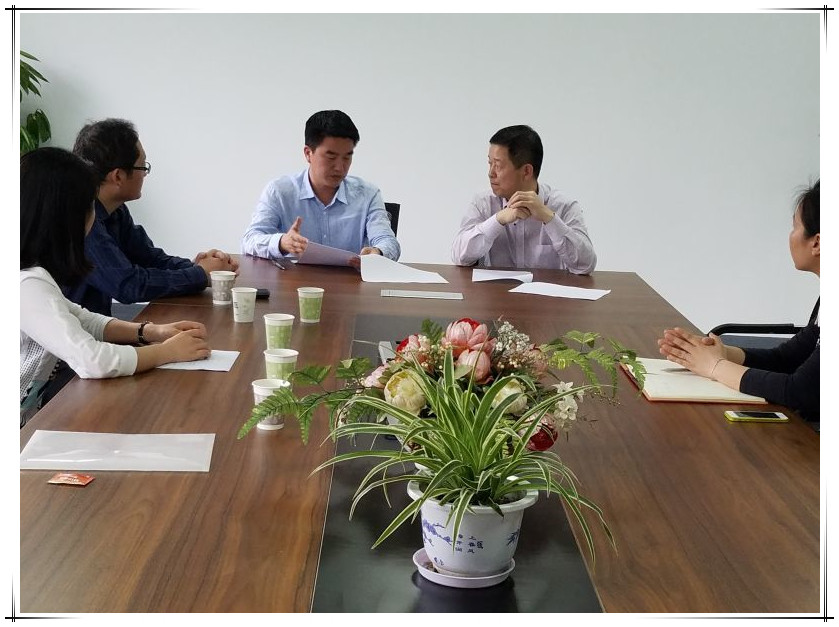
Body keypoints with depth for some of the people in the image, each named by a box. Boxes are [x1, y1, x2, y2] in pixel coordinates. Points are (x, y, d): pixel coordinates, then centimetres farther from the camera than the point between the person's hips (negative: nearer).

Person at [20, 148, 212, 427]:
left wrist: (151, 332, 1)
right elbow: (92, 360, -28)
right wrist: (167, 351, -13)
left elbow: (79, 319, 15)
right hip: (22, 429, -8)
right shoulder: (28, 284, -24)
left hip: (31, 415, 8)